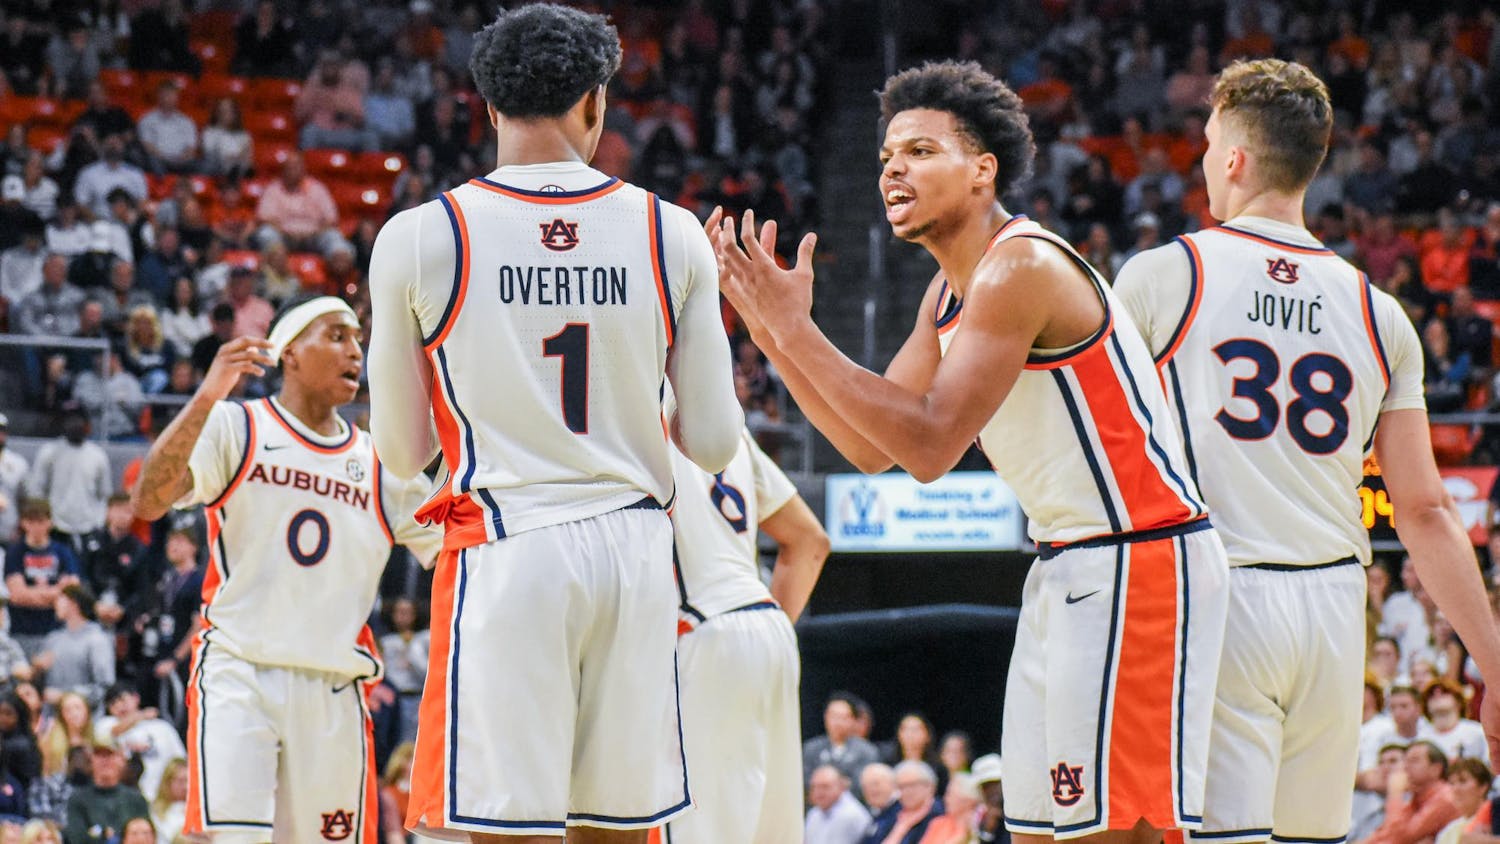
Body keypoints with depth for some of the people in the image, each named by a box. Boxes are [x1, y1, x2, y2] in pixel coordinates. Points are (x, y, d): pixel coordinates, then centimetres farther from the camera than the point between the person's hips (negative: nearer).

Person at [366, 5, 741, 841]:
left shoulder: (418, 238, -2)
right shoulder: (673, 235, 3)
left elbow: (403, 449, 5)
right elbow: (715, 443, 5)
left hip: (504, 552, -3)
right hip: (634, 552, 3)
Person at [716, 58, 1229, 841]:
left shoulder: (1020, 268, -18)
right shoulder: (950, 292, 13)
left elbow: (929, 447, -23)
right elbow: (871, 446, 14)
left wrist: (798, 330, -21)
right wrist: (767, 328, 7)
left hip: (1138, 565, -10)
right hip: (1068, 569, 10)